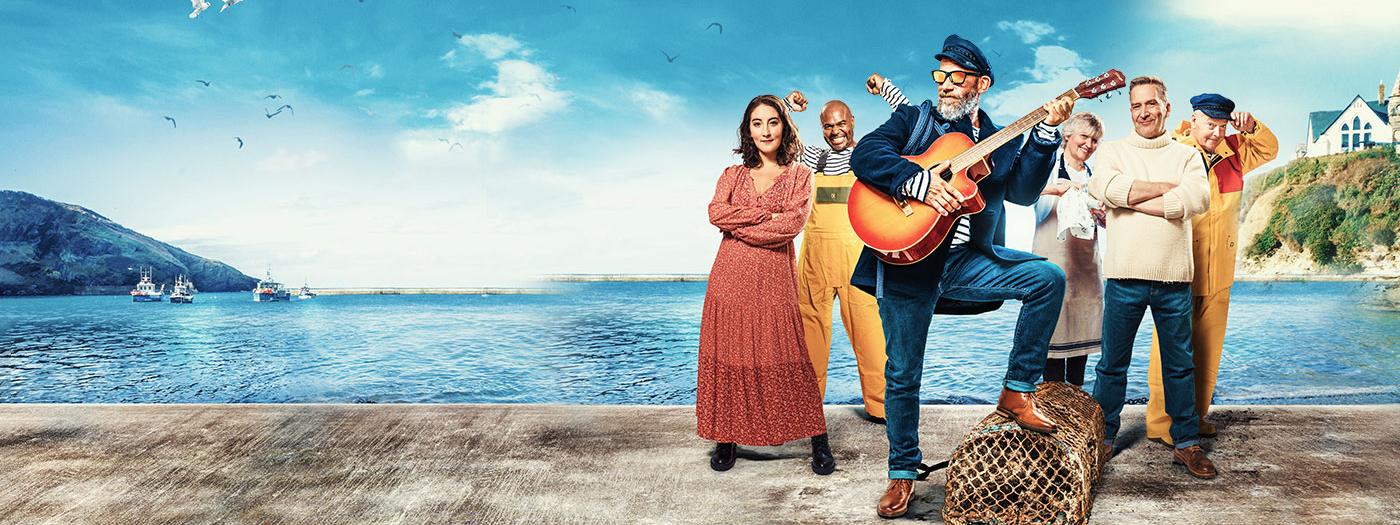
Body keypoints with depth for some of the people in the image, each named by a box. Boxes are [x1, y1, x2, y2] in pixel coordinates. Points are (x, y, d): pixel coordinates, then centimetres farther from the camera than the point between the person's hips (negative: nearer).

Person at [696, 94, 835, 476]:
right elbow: (716, 213, -3)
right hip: (732, 276, 2)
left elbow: (794, 223, -7)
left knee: (786, 357, -4)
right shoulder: (732, 175, 15)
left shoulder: (799, 175, 9)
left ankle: (819, 443, 5)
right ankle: (727, 438, 11)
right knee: (729, 353, 1)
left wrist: (740, 225, -6)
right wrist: (767, 215, -9)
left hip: (775, 278, -2)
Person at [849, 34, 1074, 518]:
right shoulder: (913, 119, 7)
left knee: (1049, 278, -18)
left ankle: (1017, 391, -5)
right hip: (908, 260, -2)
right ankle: (903, 471, 23)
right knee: (902, 373, 4)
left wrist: (1046, 132, -16)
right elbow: (864, 155, -11)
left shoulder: (1001, 142, 12)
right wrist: (921, 182, -23)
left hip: (968, 260, 2)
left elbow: (1023, 192, -6)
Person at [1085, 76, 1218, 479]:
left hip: (1174, 279, 1)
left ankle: (1186, 443, 21)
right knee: (1113, 365, 7)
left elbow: (1199, 198, -9)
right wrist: (1171, 186, -7)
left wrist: (1133, 200, -11)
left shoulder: (1187, 155, 11)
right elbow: (1108, 188, -13)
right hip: (1125, 276, -1)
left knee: (1179, 365, 10)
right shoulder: (1113, 151, 9)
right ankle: (1103, 437, 19)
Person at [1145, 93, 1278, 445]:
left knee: (1207, 350, 13)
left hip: (1218, 277, 7)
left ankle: (1196, 417, 25)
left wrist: (1251, 127, 7)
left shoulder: (1232, 152, 10)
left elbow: (1269, 150, 24)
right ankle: (1160, 424, 3)